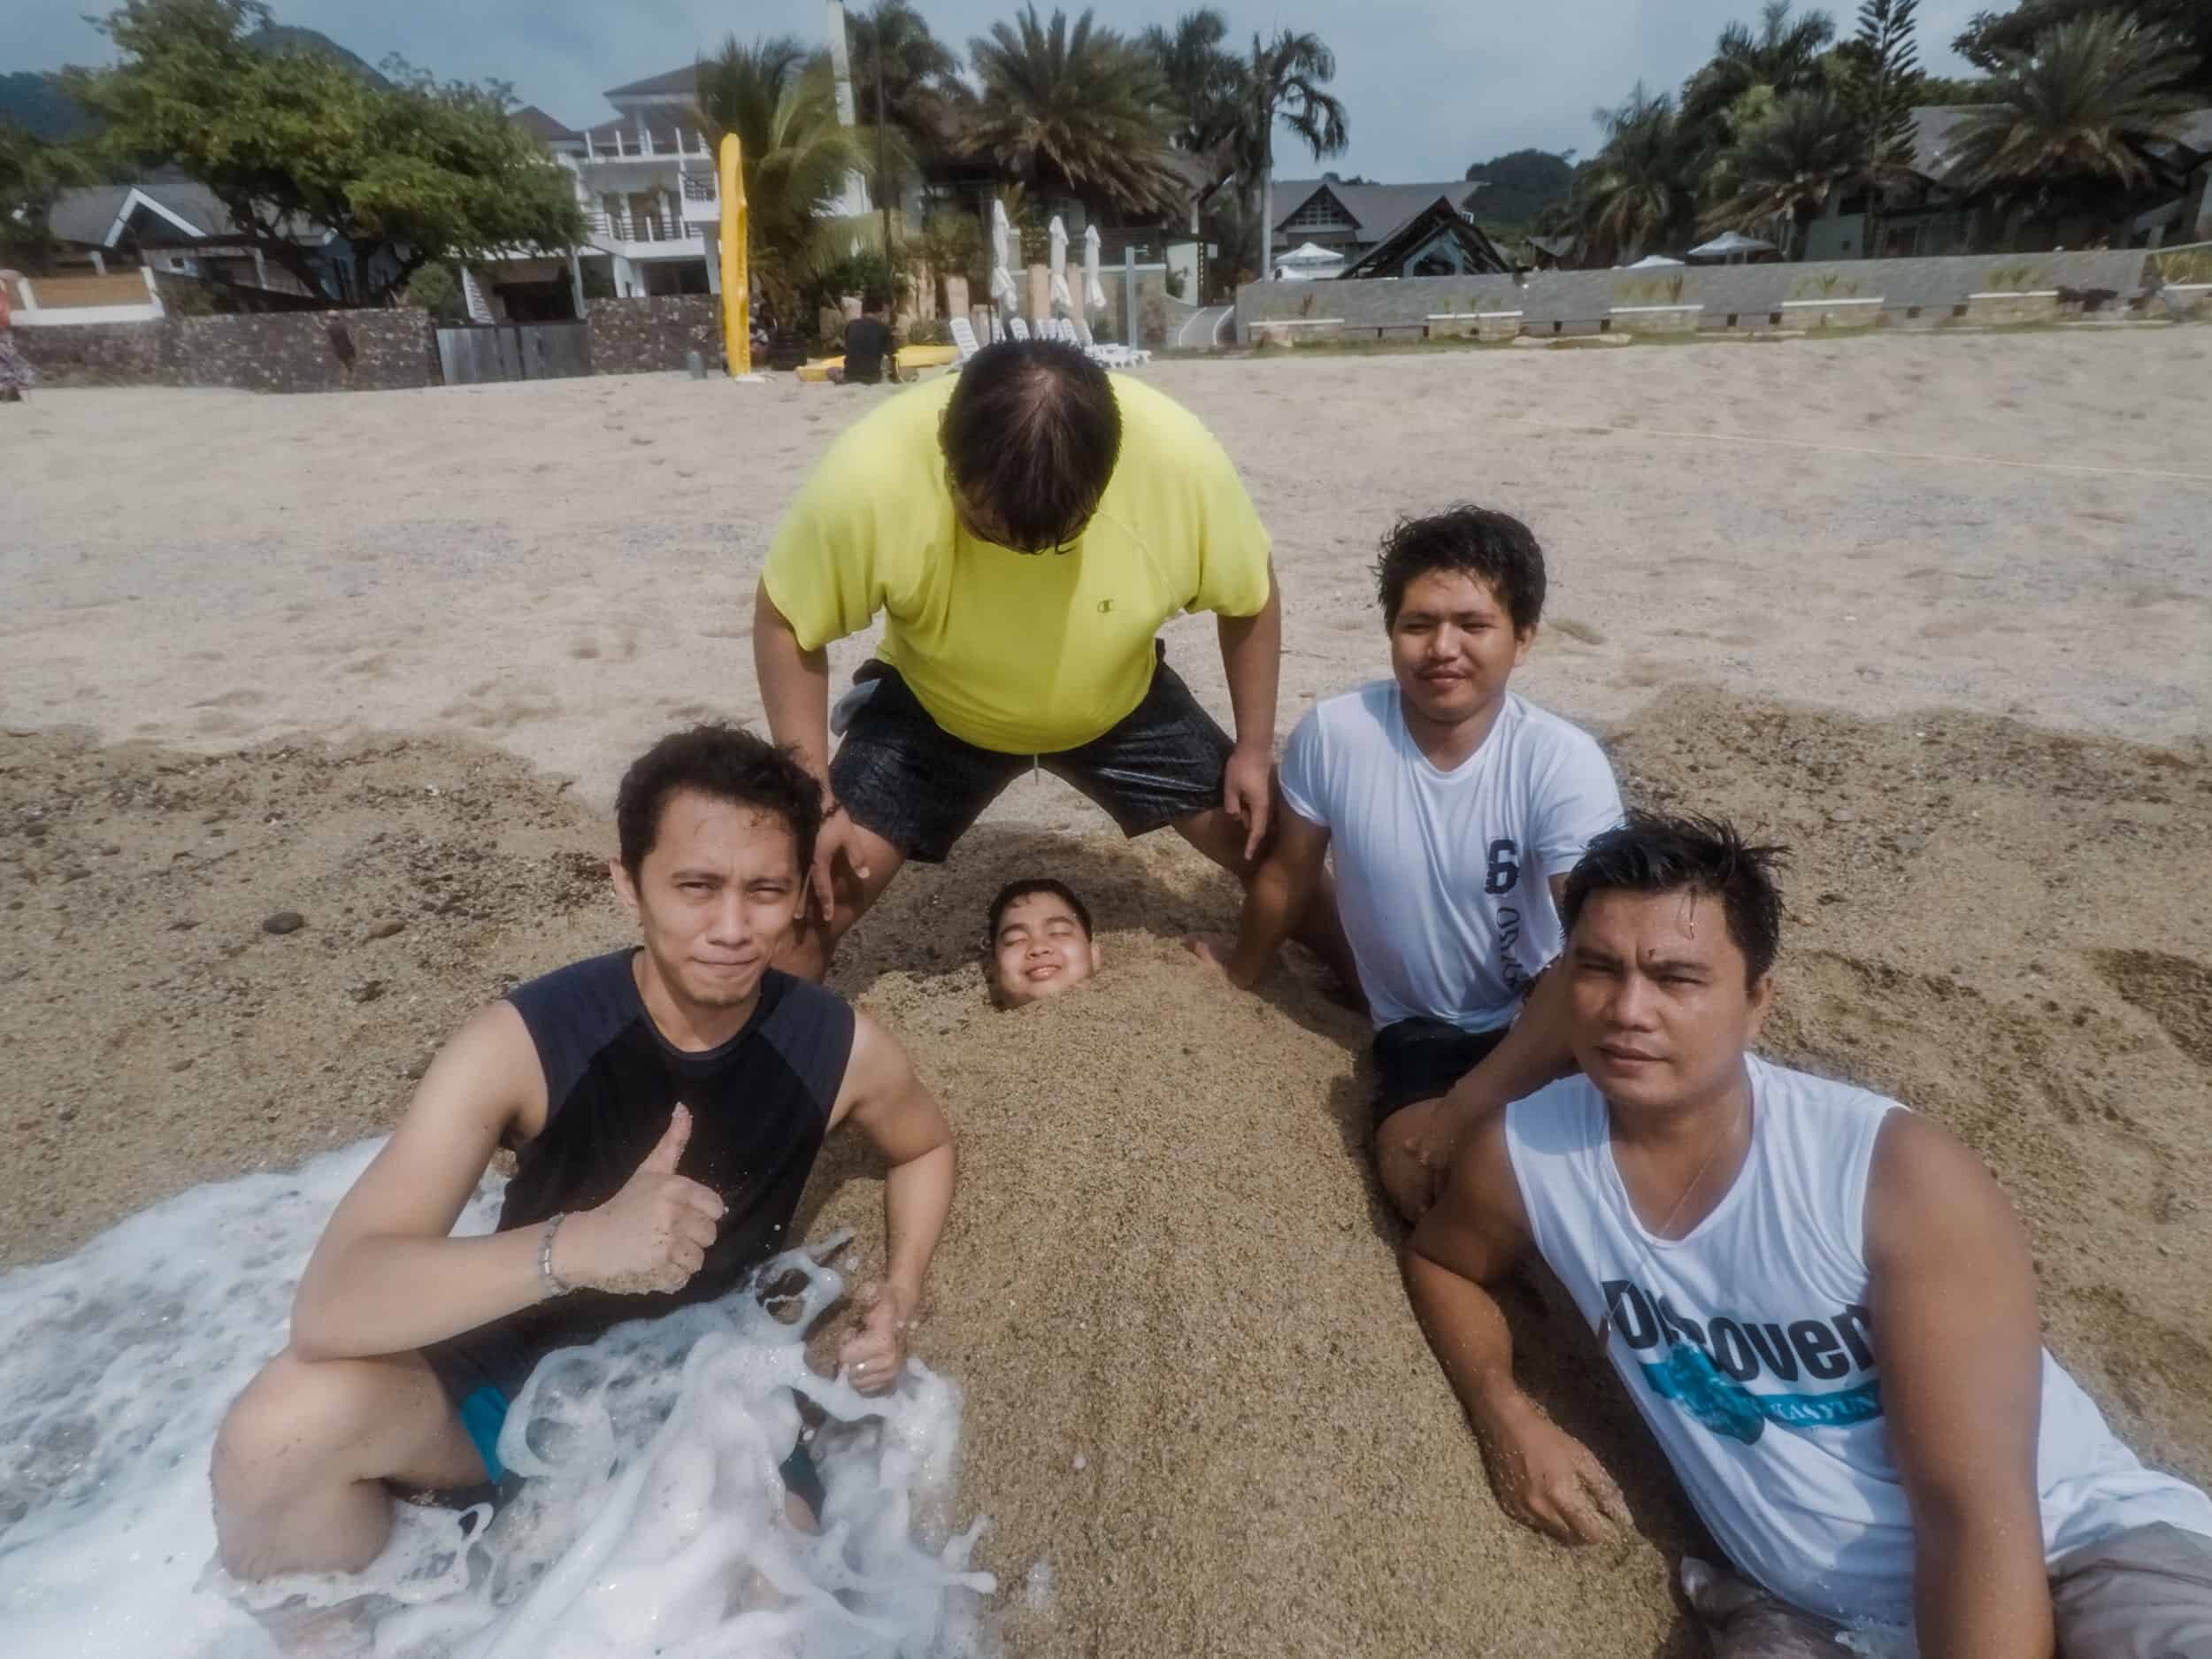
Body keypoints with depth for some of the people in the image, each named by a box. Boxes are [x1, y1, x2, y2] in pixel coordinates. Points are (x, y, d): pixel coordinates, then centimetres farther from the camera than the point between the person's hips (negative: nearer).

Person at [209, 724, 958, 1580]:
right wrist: (575, 1245, -50)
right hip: (525, 1364, -1)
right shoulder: (521, 1040, -25)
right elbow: (328, 1308, -33)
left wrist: (899, 1298, -10)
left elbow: (926, 1147, 6)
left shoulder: (839, 1048, -18)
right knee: (284, 1427, -30)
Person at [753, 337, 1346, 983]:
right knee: (818, 893, -11)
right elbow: (785, 622, -17)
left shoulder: (1180, 458, -31)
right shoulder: (869, 479, -35)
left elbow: (1249, 599, -11)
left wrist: (1254, 749, -6)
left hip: (1121, 704, 2)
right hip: (934, 710, -1)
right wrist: (814, 799, -20)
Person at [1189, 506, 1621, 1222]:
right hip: (1420, 1029, 1)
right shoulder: (1332, 734, -17)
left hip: (1543, 1013, -1)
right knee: (1423, 1177, -24)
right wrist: (1241, 971, 18)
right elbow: (1288, 874, 1)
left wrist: (1472, 1102, -26)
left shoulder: (1564, 763, -19)